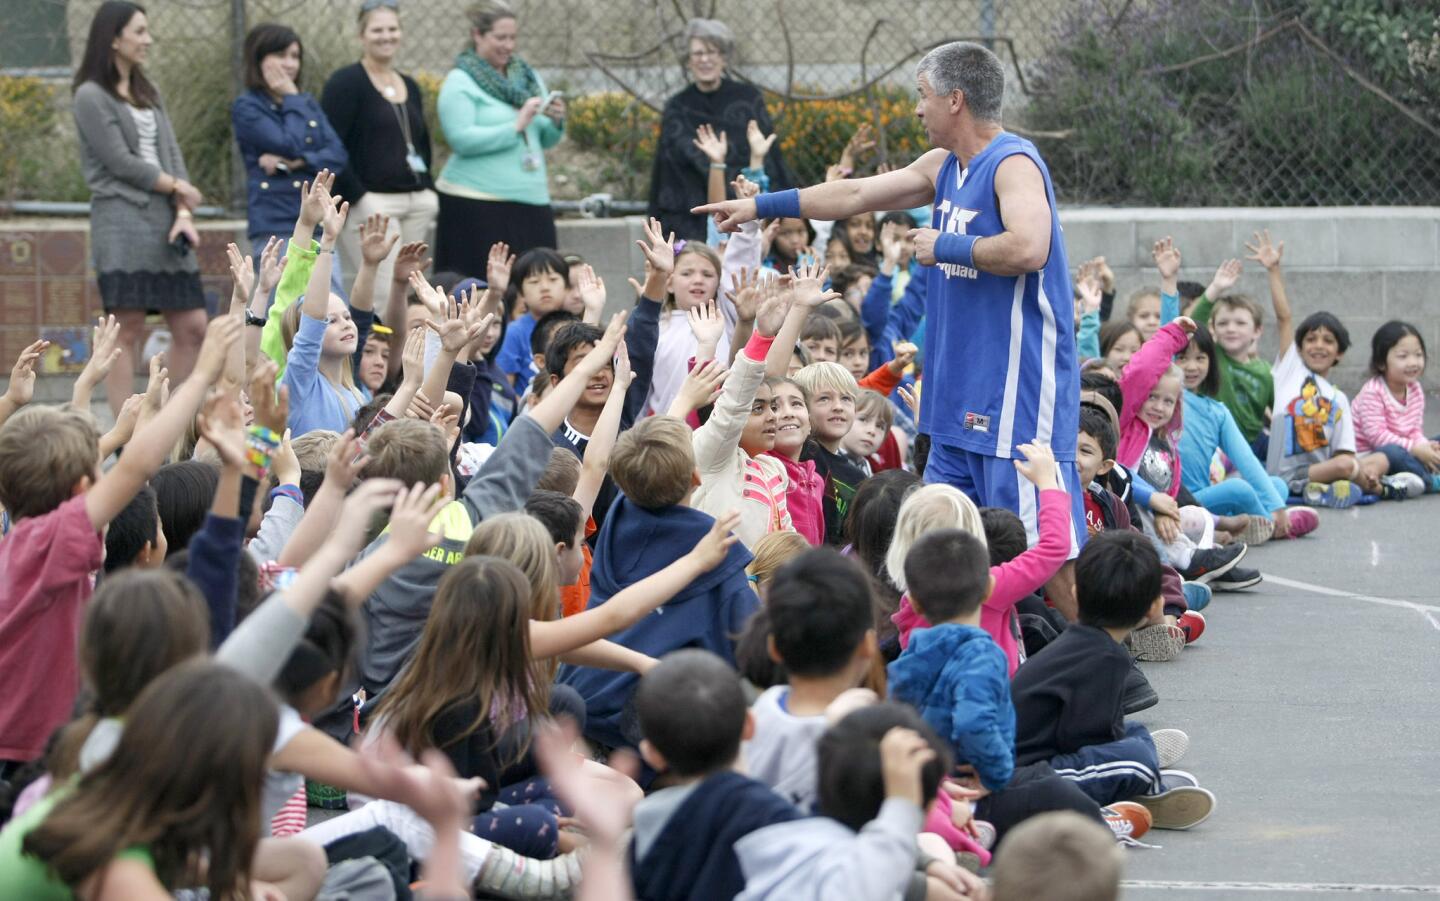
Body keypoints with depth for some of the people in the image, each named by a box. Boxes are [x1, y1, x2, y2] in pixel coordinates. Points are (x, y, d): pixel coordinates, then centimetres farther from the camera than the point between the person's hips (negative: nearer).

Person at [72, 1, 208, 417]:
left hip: (165, 223, 7)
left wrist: (183, 213, -3)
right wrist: (178, 188, -1)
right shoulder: (92, 97, -3)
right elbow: (120, 162, -10)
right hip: (122, 222, -7)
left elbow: (171, 154, 11)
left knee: (191, 328, 4)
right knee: (127, 332, -8)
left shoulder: (147, 94, 19)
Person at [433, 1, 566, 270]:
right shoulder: (460, 83, -2)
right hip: (477, 204, -6)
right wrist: (516, 126, -16)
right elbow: (461, 139, -15)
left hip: (531, 200, 6)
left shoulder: (526, 76, 15)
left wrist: (556, 122, -3)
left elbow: (546, 141, 19)